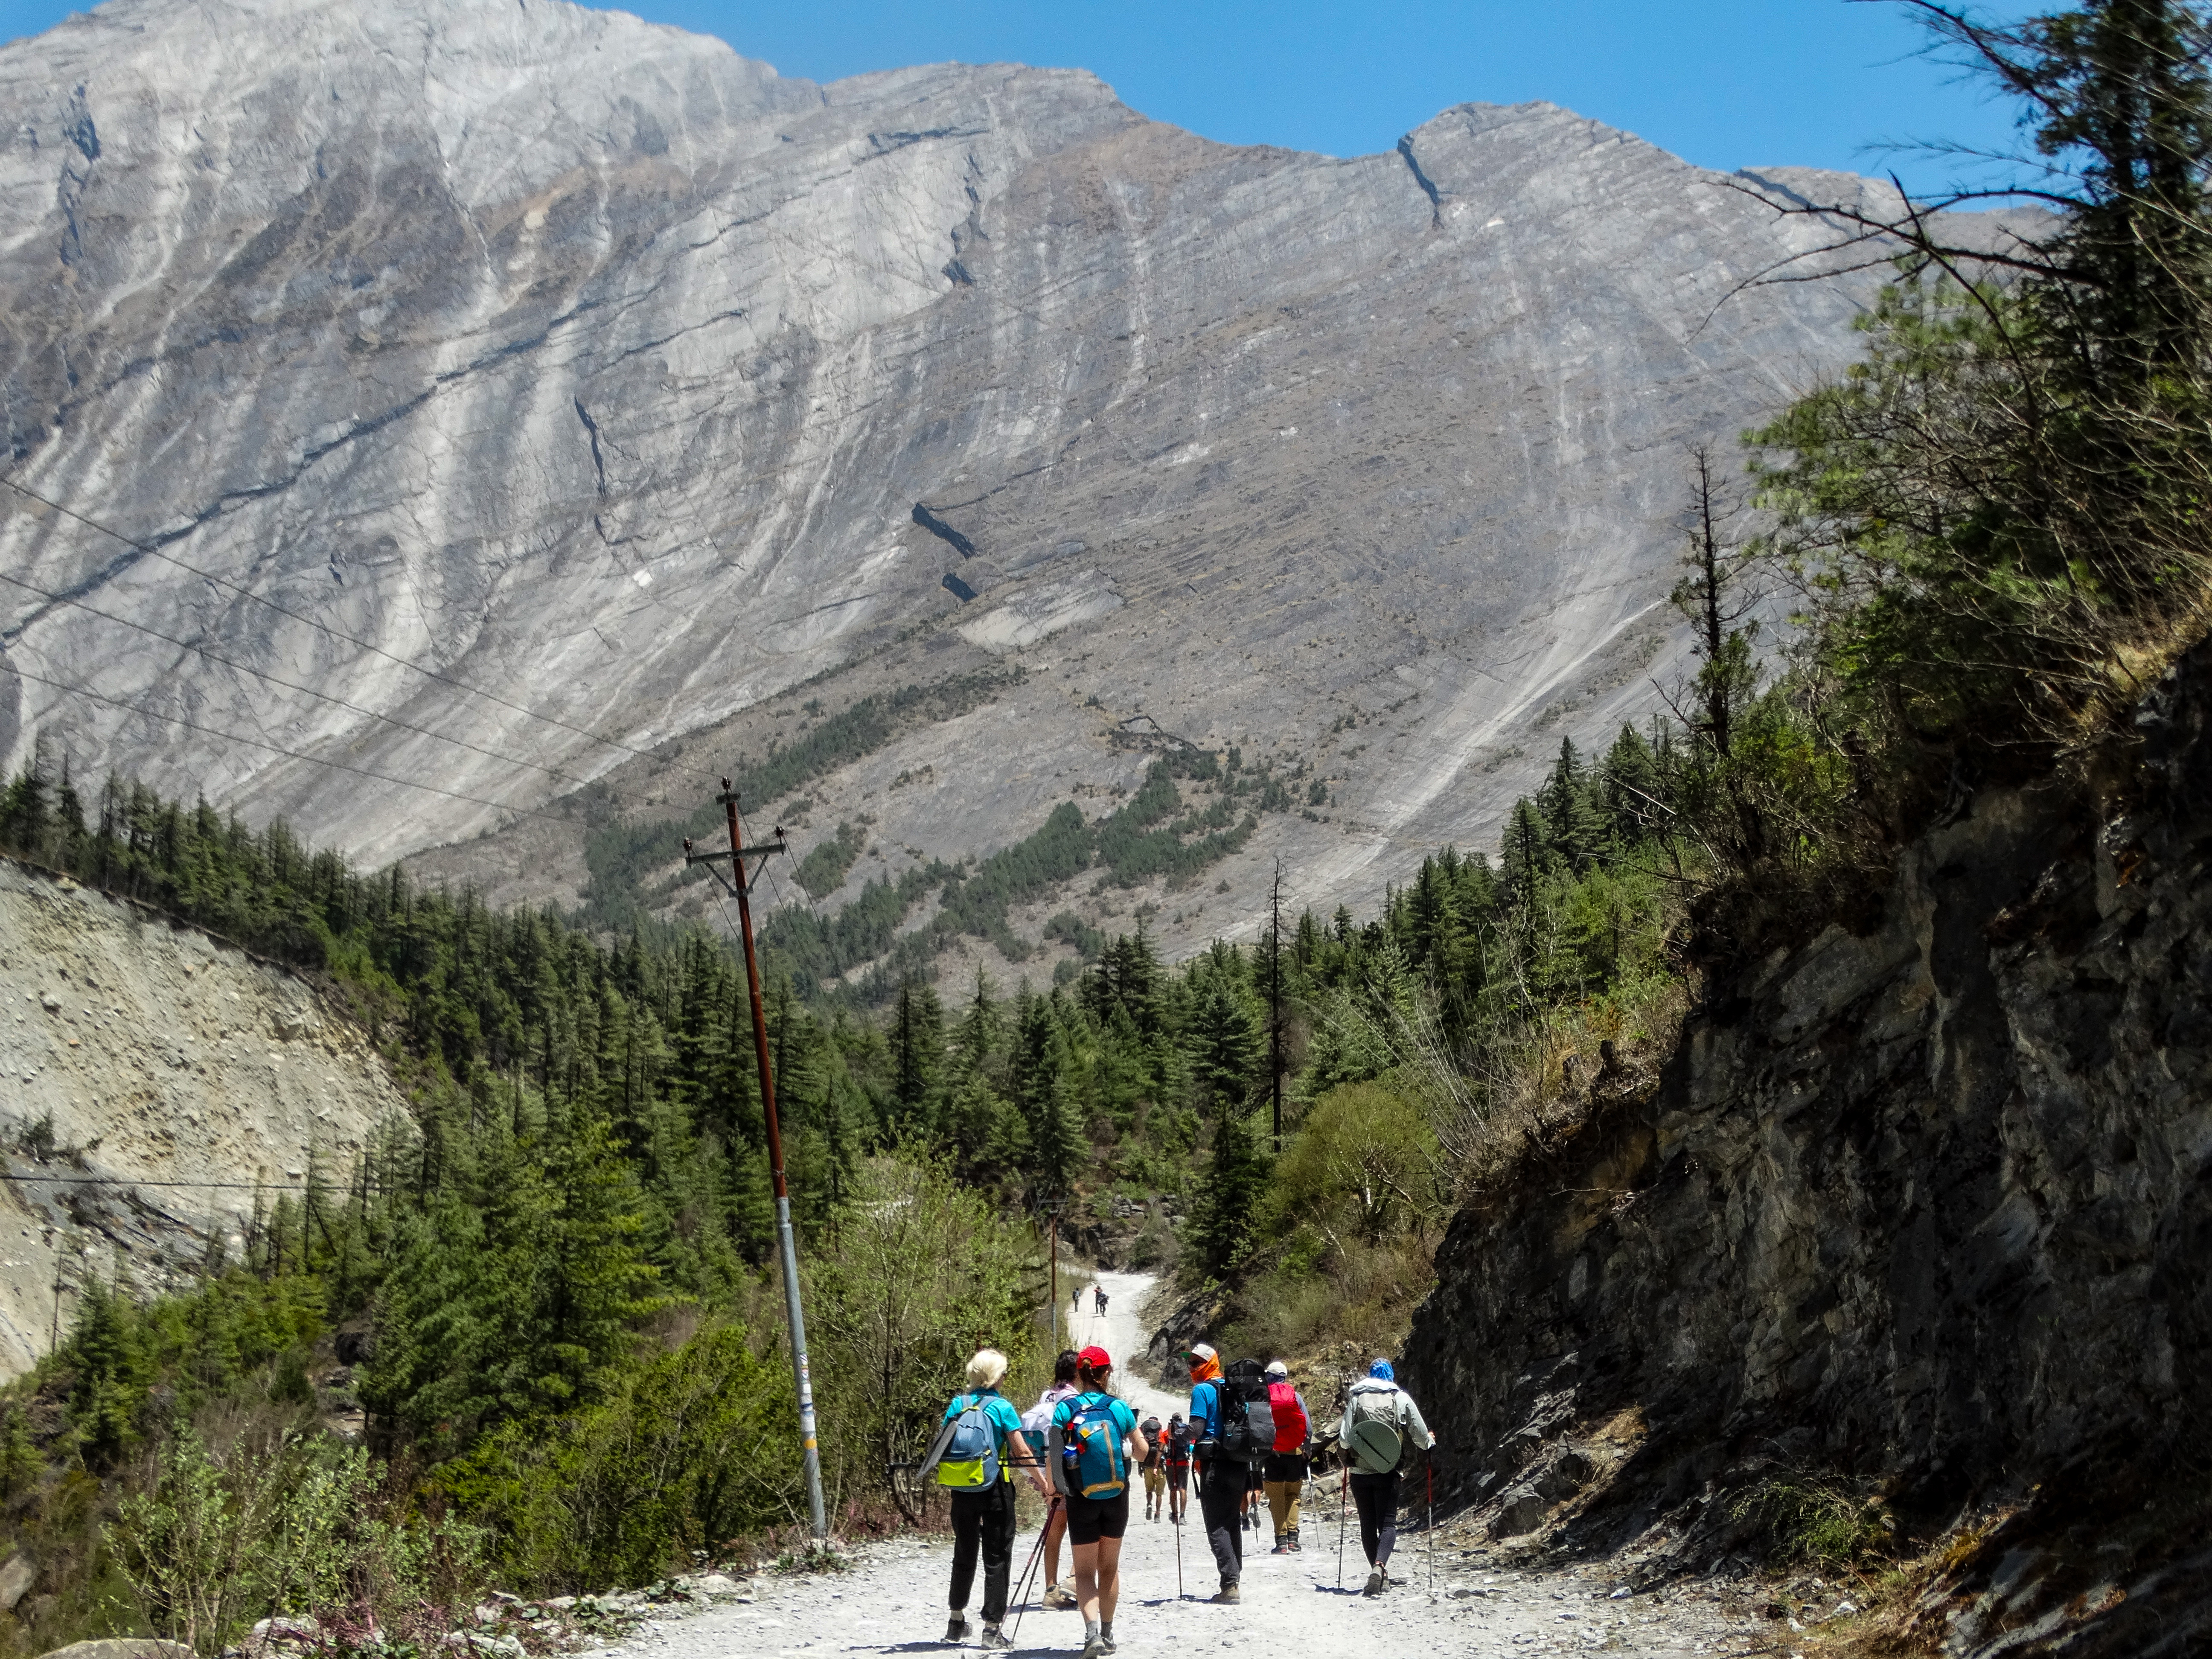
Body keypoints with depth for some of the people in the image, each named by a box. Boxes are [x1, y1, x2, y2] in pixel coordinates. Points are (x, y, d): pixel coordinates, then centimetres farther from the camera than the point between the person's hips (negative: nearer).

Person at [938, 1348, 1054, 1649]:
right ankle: (992, 1627, 2)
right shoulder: (1002, 1408, -9)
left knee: (964, 1555, 18)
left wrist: (945, 1479, 19)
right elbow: (1022, 1452, -11)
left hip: (961, 1490, 4)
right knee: (997, 1558, 4)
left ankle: (957, 1623, 27)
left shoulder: (957, 1405, 2)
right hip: (993, 1489, -4)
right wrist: (1044, 1483, -2)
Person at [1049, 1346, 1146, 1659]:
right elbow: (1142, 1452, 3)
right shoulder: (1120, 1408, -6)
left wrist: (1055, 1489, 1)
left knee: (1085, 1571, 4)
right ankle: (1107, 1634, 27)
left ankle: (1093, 1631, -17)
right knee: (1109, 1567, 19)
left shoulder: (1065, 1410, -9)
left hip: (1081, 1500, -2)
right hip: (1117, 1497, 2)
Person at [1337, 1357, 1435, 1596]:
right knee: (1388, 1522, -1)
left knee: (1367, 1523, 13)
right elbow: (1420, 1434, 1)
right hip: (1388, 1471, -1)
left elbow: (1344, 1438, -3)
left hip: (1360, 1471, 1)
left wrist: (1346, 1445, 20)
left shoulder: (1356, 1398, 1)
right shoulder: (1401, 1398, -1)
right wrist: (1429, 1442, 23)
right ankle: (1379, 1566, -24)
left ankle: (1378, 1572, 15)